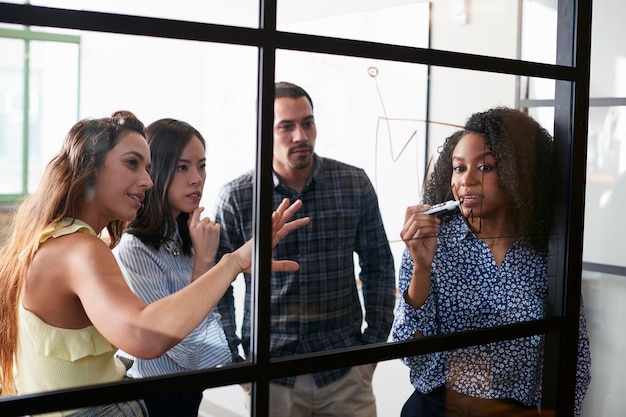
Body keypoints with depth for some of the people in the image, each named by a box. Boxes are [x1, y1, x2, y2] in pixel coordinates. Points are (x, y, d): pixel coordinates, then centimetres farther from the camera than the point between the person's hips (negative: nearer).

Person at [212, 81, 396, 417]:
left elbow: (378, 266, 7)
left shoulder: (355, 184, -1)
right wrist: (230, 358, -2)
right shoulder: (235, 197, -6)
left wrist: (375, 340, 4)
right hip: (269, 372, -1)